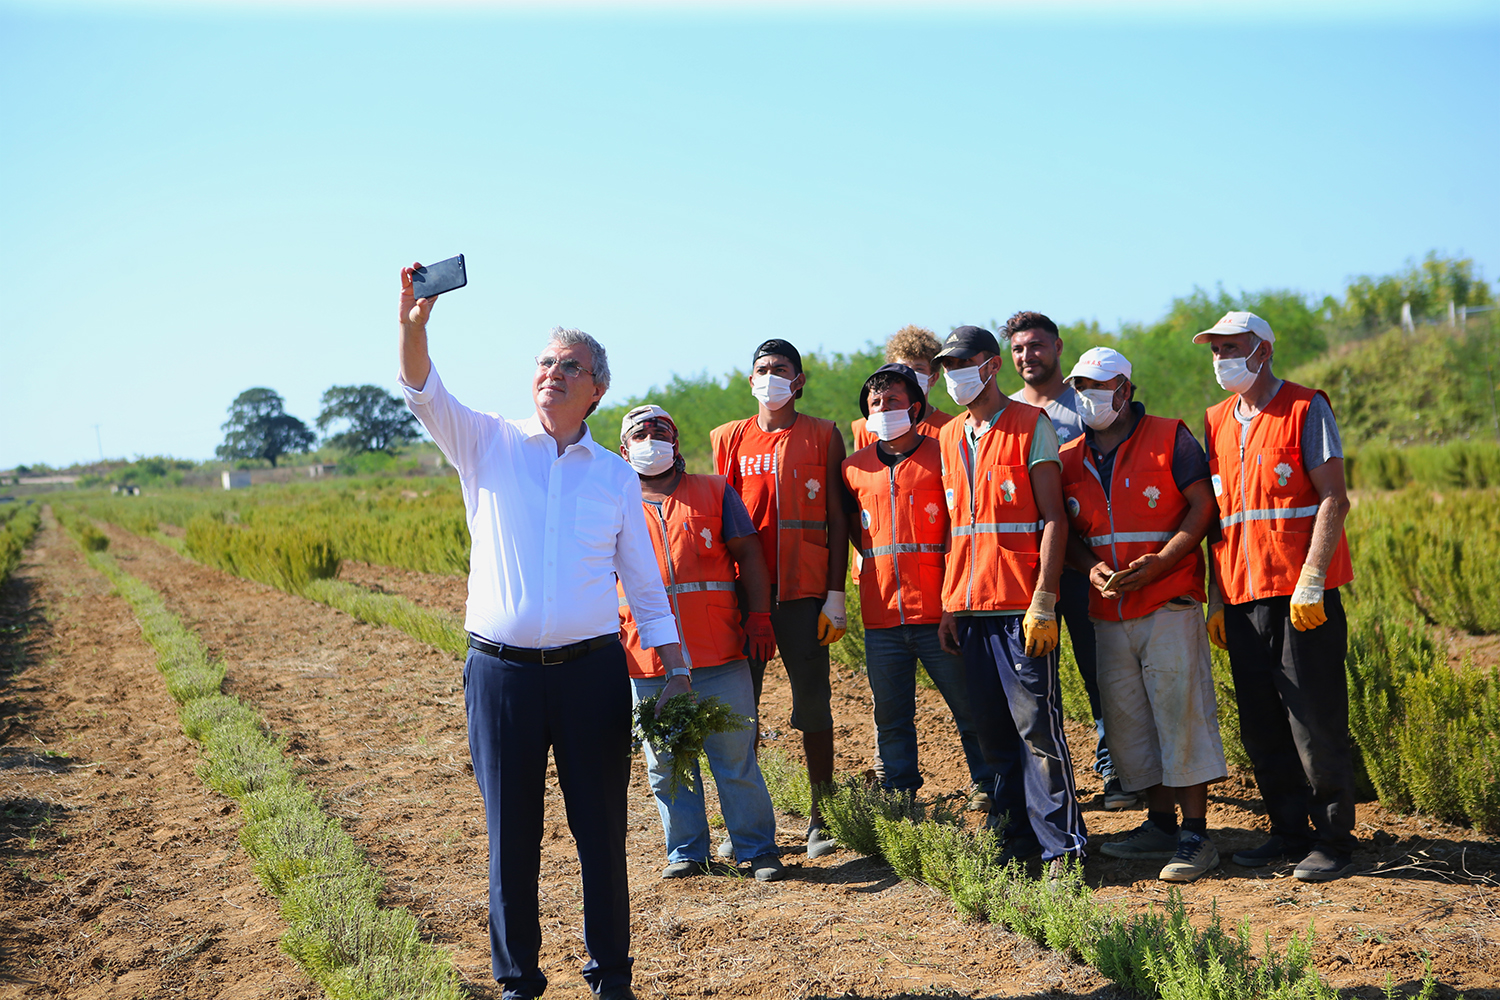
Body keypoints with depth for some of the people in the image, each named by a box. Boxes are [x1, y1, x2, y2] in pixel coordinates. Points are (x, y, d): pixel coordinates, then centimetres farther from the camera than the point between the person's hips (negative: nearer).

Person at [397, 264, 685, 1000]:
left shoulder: (616, 475, 8)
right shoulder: (489, 445, 5)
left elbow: (645, 583, 10)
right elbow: (425, 396, -13)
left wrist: (675, 669, 3)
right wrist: (414, 324, -32)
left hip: (593, 670, 1)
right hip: (502, 671, -1)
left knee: (601, 832, 7)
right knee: (511, 836, 8)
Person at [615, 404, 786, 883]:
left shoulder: (714, 492, 11)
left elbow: (748, 554, 8)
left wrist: (758, 618, -2)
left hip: (719, 655, -1)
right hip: (648, 662, 1)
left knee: (736, 757, 0)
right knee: (665, 763, 7)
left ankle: (758, 849, 12)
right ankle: (686, 851, 20)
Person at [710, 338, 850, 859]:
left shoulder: (823, 436, 5)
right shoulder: (729, 438, 10)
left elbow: (837, 518, 2)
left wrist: (836, 593, -4)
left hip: (804, 590, -2)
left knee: (813, 701, 2)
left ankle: (820, 819, 13)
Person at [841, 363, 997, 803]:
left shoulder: (941, 456, -1)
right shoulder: (855, 467, 10)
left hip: (938, 611, -3)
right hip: (881, 615, 3)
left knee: (971, 708, 2)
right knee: (891, 716, 10)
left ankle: (989, 787, 15)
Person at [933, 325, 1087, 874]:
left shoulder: (1031, 425, -2)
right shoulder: (949, 437, 16)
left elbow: (1053, 518, -7)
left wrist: (1044, 601, -15)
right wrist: (947, 605, 10)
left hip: (1021, 604, -6)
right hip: (969, 605, 6)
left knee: (1036, 723, -7)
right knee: (993, 729, 9)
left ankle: (1062, 844, 1)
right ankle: (1014, 840, 17)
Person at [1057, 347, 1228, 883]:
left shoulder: (1170, 439, -1)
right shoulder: (1069, 458, 13)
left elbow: (1202, 506, -6)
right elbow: (1068, 532, 16)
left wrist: (1159, 563, -16)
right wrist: (1091, 567, -5)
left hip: (1169, 603, -5)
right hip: (1109, 612, 5)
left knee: (1181, 713, -7)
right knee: (1126, 720, 8)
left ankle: (1195, 835, -1)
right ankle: (1160, 825, 20)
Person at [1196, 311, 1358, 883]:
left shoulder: (1306, 409, -3)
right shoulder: (1217, 422, 15)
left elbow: (1333, 499, -9)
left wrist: (1310, 583, -17)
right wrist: (1216, 597, 12)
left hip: (1303, 596, -6)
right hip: (1243, 596, 6)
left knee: (1315, 721, -3)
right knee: (1260, 727, 8)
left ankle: (1333, 842, 8)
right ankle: (1289, 833, 20)